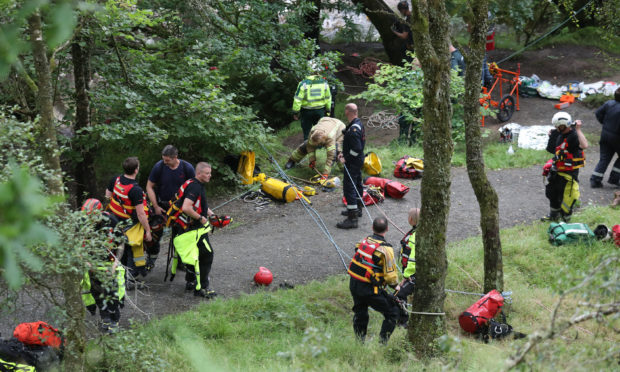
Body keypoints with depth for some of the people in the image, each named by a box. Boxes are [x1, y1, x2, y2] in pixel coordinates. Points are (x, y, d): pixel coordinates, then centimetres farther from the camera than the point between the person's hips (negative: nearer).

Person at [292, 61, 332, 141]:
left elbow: (298, 99, -14)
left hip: (306, 112, -3)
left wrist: (295, 112, -4)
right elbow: (328, 98, 7)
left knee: (306, 133, 8)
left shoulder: (304, 83, -16)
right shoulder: (324, 82, -4)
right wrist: (328, 110, 20)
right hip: (320, 110, 3)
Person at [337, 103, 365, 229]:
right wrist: (344, 153, 13)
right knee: (357, 184, 25)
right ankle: (358, 208, 43)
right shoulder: (358, 123, 6)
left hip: (353, 162, -11)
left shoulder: (353, 129, -26)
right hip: (358, 161, 11)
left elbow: (357, 149, -29)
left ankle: (352, 218, -10)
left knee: (349, 187, -9)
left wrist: (346, 158, -18)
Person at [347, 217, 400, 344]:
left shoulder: (364, 241, 4)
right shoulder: (385, 249, -16)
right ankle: (383, 343, 6)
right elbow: (390, 275, -17)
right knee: (392, 313, 7)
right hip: (369, 289, -7)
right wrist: (395, 285, 5)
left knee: (360, 314, 26)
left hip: (353, 284, 7)